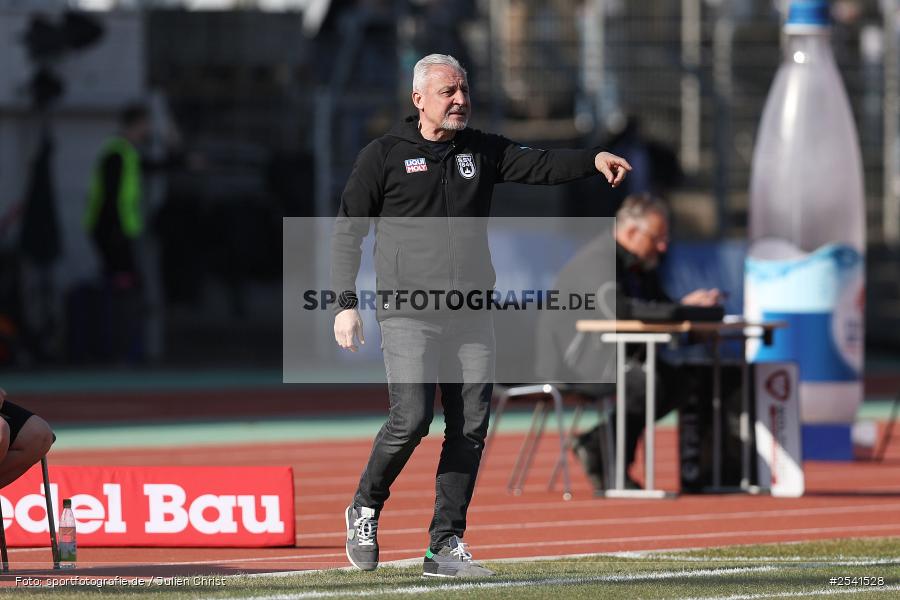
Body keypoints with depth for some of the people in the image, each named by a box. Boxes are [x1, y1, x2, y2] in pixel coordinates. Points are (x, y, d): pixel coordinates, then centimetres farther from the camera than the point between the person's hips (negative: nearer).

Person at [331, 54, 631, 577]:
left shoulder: (483, 151, 12)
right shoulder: (385, 156, 1)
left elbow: (539, 164, -3)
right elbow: (348, 233, 3)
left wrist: (593, 159, -22)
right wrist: (347, 304, -6)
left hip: (472, 319, 4)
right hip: (409, 316, -4)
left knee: (470, 429, -1)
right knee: (411, 419, -15)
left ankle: (446, 545, 6)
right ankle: (365, 510, 10)